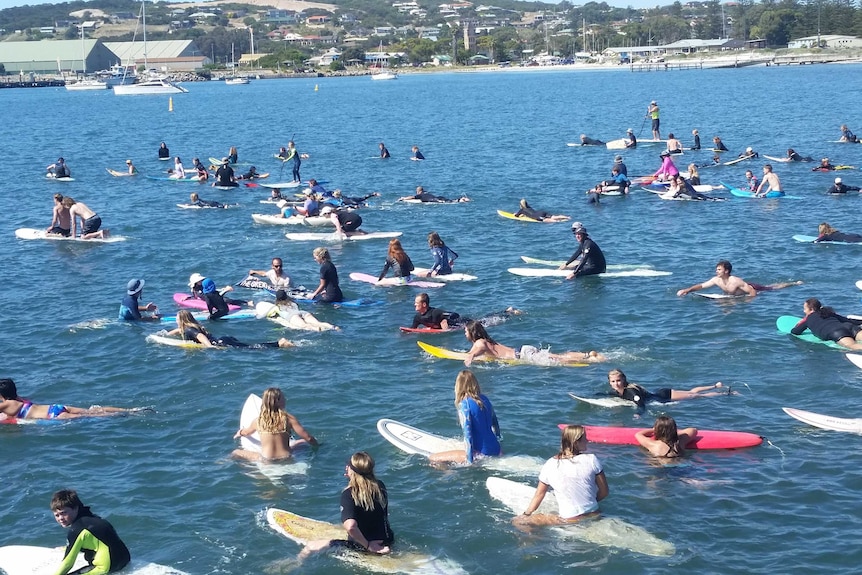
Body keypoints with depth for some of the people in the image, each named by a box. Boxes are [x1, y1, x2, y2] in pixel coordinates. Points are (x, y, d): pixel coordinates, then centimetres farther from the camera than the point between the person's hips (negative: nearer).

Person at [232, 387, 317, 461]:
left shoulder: (258, 421, -5)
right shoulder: (288, 418, -11)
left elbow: (245, 433, 17)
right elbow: (308, 438, -11)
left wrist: (239, 433, 42)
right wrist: (317, 445, 11)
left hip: (266, 461, -1)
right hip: (286, 459, 1)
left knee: (235, 453, 16)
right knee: (303, 441, 27)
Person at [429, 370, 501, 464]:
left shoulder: (464, 404, -13)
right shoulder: (484, 399, 7)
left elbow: (468, 434, -17)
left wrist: (469, 461, -15)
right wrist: (498, 438, 37)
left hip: (482, 454, -8)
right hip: (496, 451, 8)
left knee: (433, 458, -10)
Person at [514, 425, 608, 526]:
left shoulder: (550, 466, -5)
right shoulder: (591, 460, -7)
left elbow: (539, 495, 6)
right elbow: (604, 492, 1)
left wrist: (526, 514, 21)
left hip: (569, 521, -3)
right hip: (593, 517, 3)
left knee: (518, 521, -2)